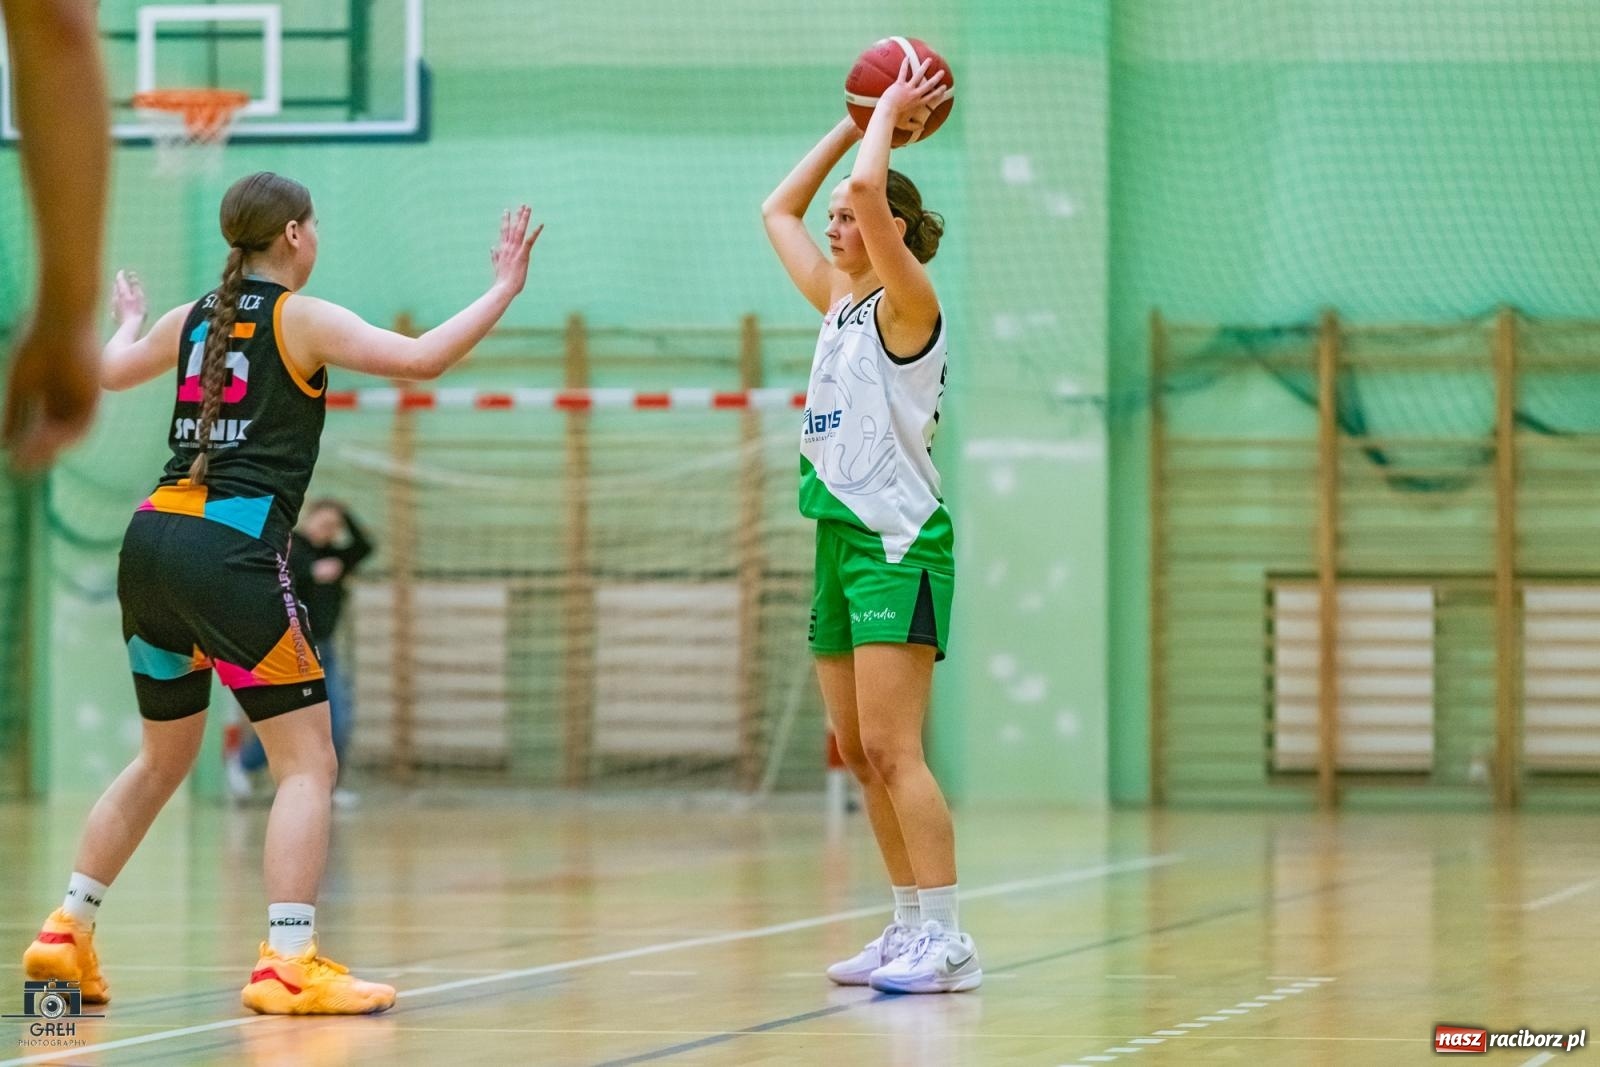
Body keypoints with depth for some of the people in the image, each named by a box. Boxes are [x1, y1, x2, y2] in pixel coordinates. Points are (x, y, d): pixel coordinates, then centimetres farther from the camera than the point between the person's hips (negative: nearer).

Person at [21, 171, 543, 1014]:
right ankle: (287, 964, -16)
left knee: (164, 759, 23)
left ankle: (66, 933, 22)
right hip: (232, 552, -7)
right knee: (307, 763, -3)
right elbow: (421, 358, -13)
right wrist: (503, 292, -4)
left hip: (152, 537, 7)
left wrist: (128, 320, 56)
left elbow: (110, 370, 36)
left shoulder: (192, 320, 16)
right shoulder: (301, 320, -1)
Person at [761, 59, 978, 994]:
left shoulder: (909, 306, -8)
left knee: (893, 752, -14)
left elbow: (867, 191, -23)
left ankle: (948, 942, -15)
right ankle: (913, 930, 12)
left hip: (898, 541, -9)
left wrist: (889, 116, -6)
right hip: (841, 538, 9)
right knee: (860, 757, 8)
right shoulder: (840, 305, 15)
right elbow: (779, 210, 26)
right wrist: (857, 122, 21)